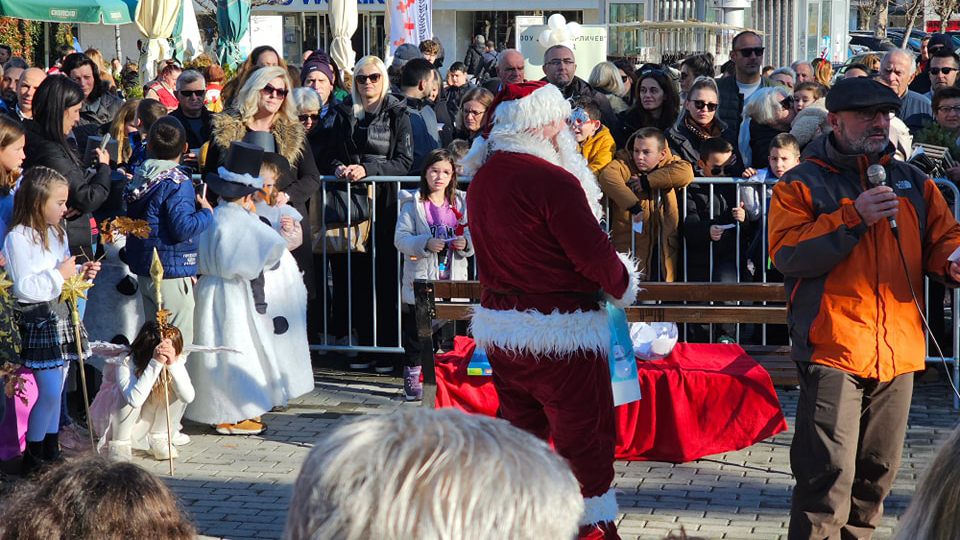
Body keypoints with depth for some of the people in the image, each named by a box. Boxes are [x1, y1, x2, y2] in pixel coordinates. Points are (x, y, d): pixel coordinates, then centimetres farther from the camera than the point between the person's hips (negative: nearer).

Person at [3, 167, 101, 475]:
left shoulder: (56, 234, 12)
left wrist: (81, 273, 5)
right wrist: (59, 275, -17)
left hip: (61, 315, 9)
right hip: (38, 320, -9)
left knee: (56, 388, 12)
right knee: (49, 390, -10)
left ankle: (51, 449, 21)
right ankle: (32, 456, 1)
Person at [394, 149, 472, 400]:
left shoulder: (461, 203, 9)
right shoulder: (412, 204, -1)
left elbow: (473, 237, 11)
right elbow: (401, 239, -7)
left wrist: (466, 243, -11)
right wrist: (425, 243, -23)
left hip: (453, 280, 2)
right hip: (420, 281, -2)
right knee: (415, 331, 2)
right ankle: (413, 379, 12)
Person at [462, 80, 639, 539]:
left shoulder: (483, 178, 7)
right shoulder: (552, 181, -20)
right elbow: (595, 255, -19)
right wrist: (624, 284, 0)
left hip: (497, 325, 8)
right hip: (559, 332, -8)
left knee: (521, 432, 17)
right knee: (584, 438, 4)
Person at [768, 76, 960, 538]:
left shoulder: (913, 183, 15)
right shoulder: (801, 184, 0)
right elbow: (787, 254, -12)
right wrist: (853, 218, -19)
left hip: (897, 352, 5)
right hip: (832, 350, -5)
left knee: (878, 470, 14)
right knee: (829, 474, -12)